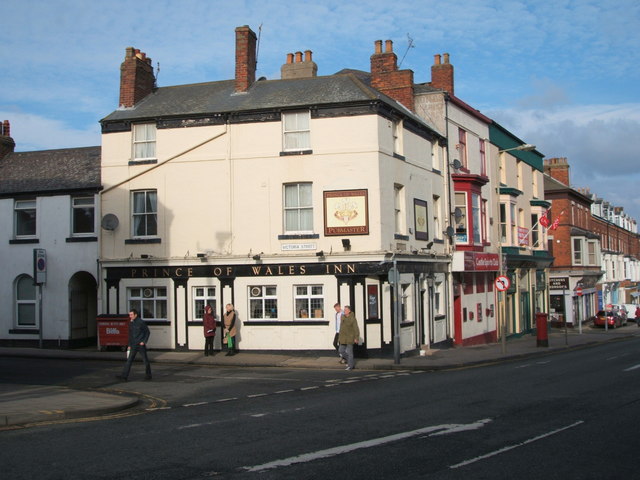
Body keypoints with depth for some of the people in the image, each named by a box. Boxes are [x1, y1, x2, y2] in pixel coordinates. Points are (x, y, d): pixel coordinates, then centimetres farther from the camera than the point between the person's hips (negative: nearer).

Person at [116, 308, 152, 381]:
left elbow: (147, 332, -5)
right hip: (133, 345, 6)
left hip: (141, 345, -6)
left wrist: (144, 341, -12)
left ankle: (148, 375, 17)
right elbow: (130, 335, 16)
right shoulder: (131, 323, 8)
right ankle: (124, 376, -7)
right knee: (129, 360, -2)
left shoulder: (141, 322, -10)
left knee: (145, 360, 5)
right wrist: (129, 345, 14)